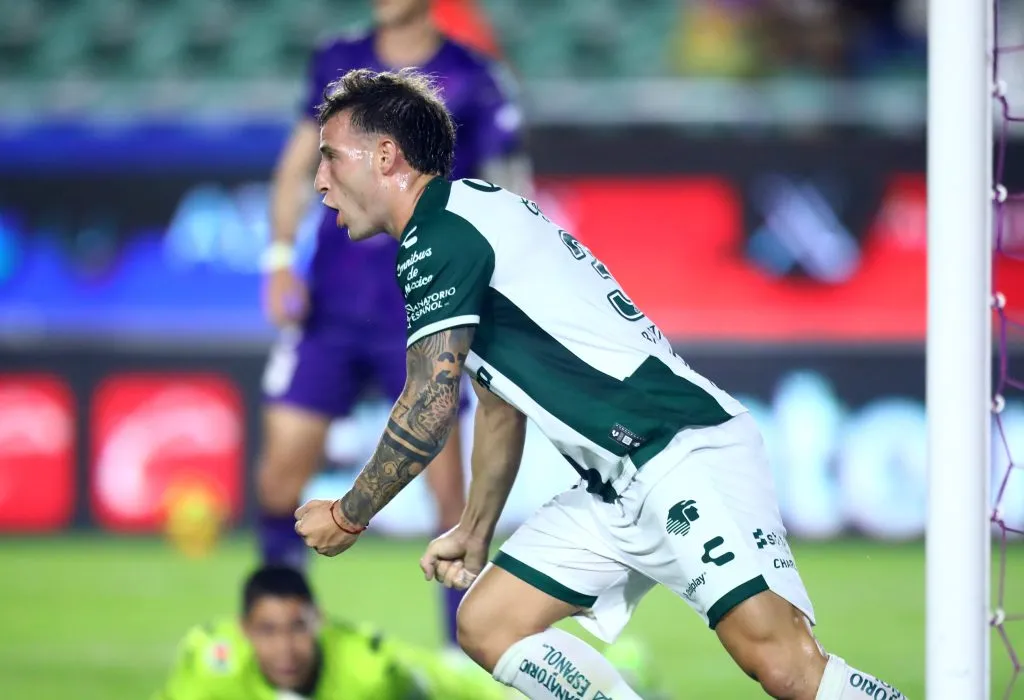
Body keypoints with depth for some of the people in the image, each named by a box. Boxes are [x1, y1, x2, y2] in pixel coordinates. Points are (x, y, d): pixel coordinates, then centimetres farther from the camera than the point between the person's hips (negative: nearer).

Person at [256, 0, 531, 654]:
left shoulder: (475, 82, -5)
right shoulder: (340, 62, 6)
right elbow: (298, 164, 15)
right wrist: (281, 258, 4)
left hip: (422, 312, -3)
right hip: (331, 305, 3)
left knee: (446, 479, -6)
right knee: (283, 460, -1)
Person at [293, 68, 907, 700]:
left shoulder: (441, 228, -9)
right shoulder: (471, 222, 22)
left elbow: (431, 408, -12)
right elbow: (501, 407, 32)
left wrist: (349, 517, 1)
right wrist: (475, 536, 39)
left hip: (687, 452, -11)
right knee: (487, 625, 5)